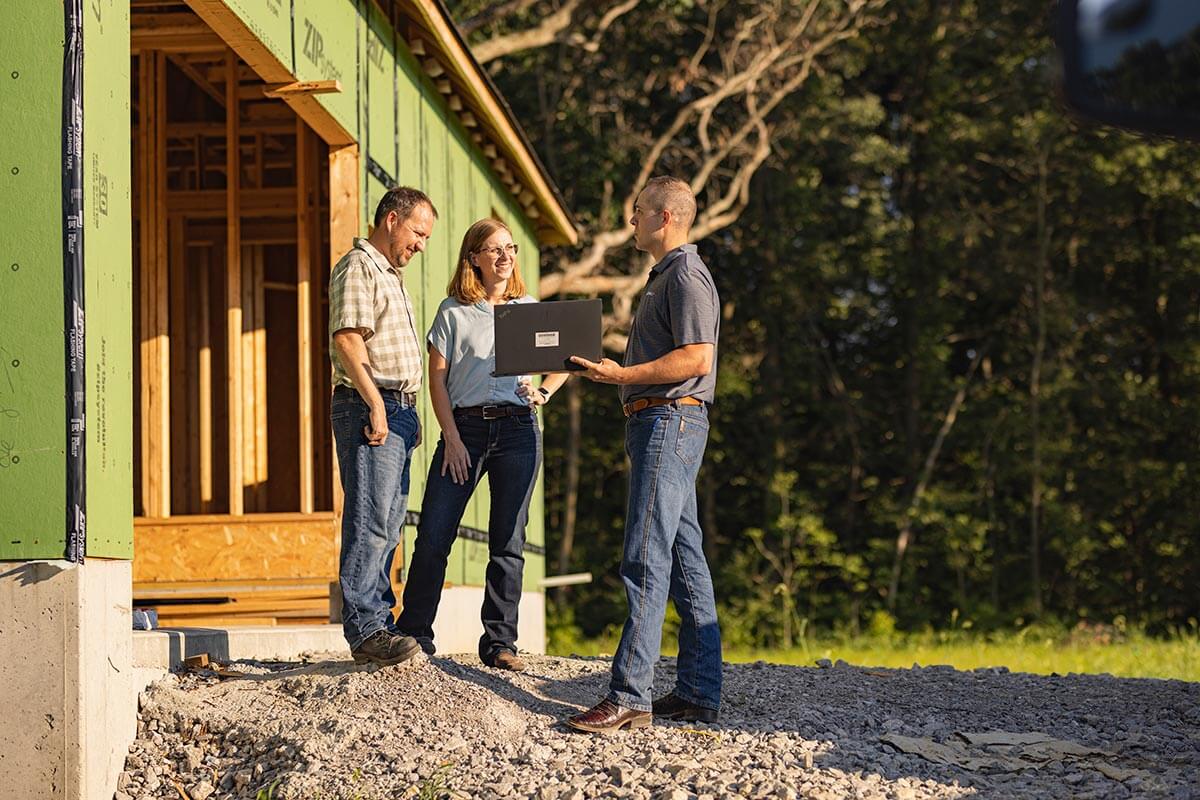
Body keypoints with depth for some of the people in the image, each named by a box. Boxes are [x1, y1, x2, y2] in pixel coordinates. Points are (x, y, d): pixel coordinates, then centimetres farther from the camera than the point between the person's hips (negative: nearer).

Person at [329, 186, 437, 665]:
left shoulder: (390, 276, 24)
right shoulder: (358, 268, -7)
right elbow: (347, 340, -18)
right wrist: (376, 405, -22)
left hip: (398, 410, 10)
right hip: (369, 408, -10)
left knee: (386, 526, 9)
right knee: (370, 522, -13)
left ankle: (379, 622, 12)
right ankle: (365, 628, -14)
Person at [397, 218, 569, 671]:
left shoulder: (530, 309, 12)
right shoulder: (453, 311, 5)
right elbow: (437, 378, 2)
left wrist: (542, 393, -1)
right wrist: (451, 438, -7)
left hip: (518, 430, 2)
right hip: (465, 427, -2)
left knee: (508, 543, 3)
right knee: (433, 535, -6)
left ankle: (500, 642, 9)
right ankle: (414, 635, 3)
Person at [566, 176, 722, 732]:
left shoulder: (686, 275, -10)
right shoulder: (665, 276, 23)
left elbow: (697, 358, -20)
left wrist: (623, 375, -19)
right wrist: (609, 368, 15)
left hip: (669, 420, -11)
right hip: (656, 422, 11)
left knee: (645, 561, -14)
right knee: (684, 561, 9)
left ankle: (629, 696, -16)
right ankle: (699, 693, 11)